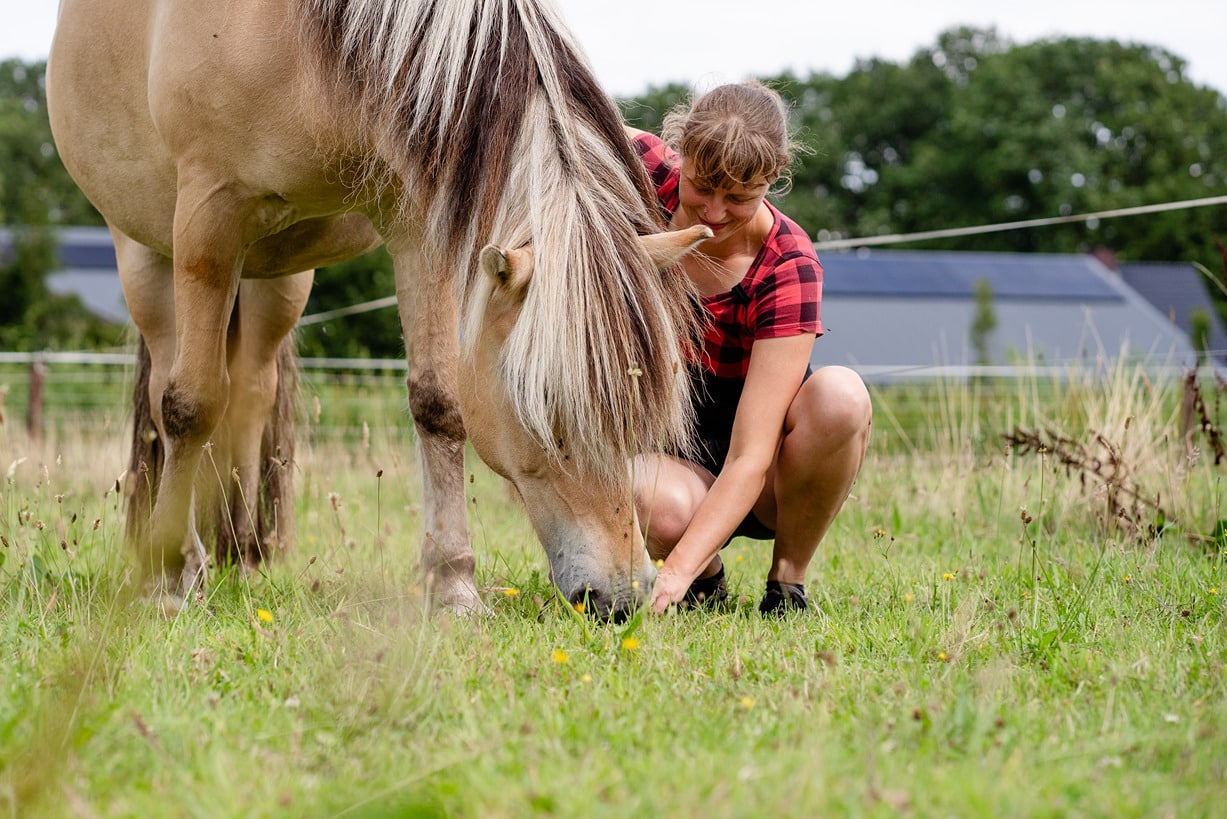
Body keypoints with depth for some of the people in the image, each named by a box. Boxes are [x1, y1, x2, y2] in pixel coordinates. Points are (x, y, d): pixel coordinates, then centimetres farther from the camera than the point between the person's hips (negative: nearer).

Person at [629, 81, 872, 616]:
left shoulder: (787, 268, -25)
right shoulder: (650, 175, -15)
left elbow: (749, 459, -31)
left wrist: (677, 570, -44)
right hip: (666, 449, 1)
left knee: (840, 394, -35)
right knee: (662, 511, -38)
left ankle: (788, 580, -13)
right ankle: (708, 575, 0)